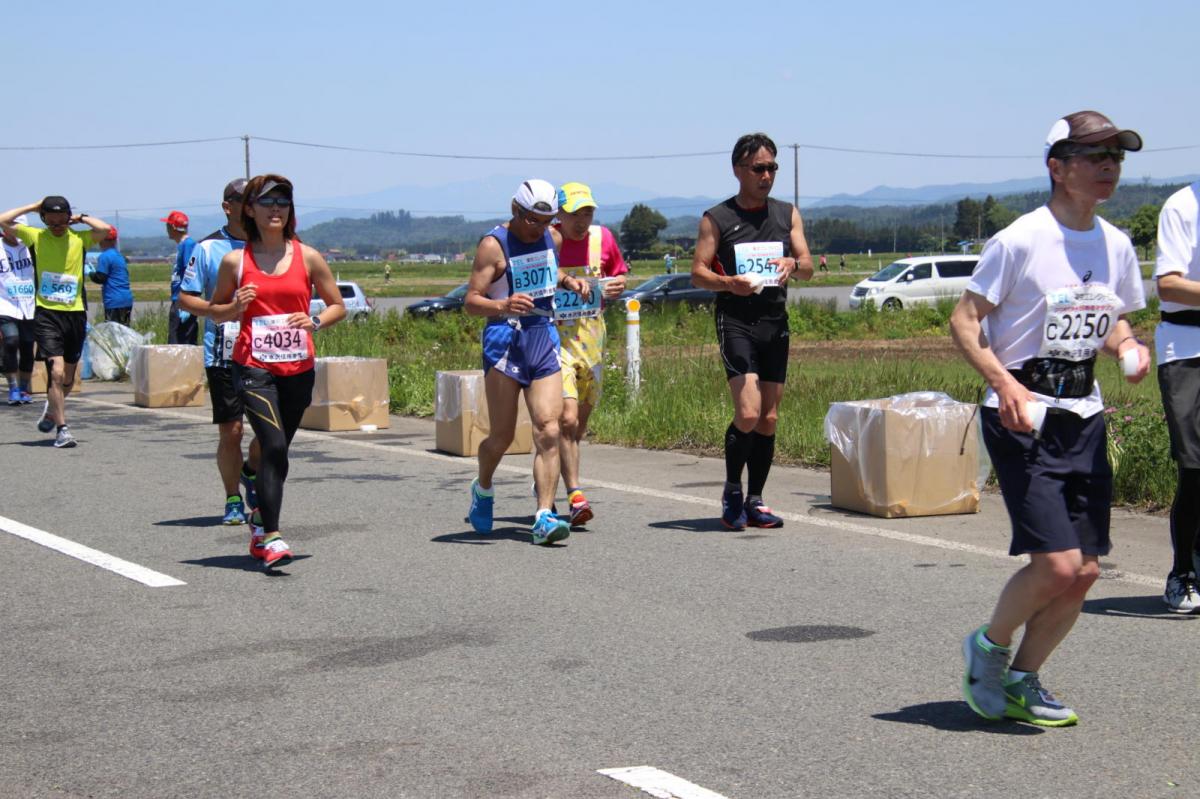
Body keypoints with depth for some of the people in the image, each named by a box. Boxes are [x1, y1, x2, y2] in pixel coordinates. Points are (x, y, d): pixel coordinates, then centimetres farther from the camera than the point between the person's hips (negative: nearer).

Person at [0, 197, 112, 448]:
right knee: (56, 371, -15)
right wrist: (33, 207, 1)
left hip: (75, 313, 2)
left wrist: (81, 218, 0)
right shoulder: (35, 236, 2)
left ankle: (51, 410, 42)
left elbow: (105, 229, -14)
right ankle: (62, 429, -9)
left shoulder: (79, 238, 3)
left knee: (68, 377, 14)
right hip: (46, 314, -2)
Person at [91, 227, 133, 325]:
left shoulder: (105, 256, -11)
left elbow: (100, 278, -14)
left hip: (114, 302, -9)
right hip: (127, 300, 9)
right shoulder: (119, 255, 16)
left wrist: (90, 273, 5)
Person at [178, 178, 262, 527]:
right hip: (222, 353, -2)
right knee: (230, 431, 0)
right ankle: (233, 501, 16)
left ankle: (252, 471, 29)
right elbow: (185, 298, 2)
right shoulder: (208, 249, 1)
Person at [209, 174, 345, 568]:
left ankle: (259, 521, 34)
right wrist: (235, 308, -9)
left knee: (277, 449, 13)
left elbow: (337, 306, 10)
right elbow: (215, 310, 13)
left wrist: (314, 322, -10)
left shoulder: (307, 257, 4)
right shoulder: (235, 261, 2)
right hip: (253, 366, -3)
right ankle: (270, 537, -17)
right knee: (274, 446, -18)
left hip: (298, 368, 3)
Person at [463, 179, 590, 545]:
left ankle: (544, 518, -12)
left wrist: (570, 282, 9)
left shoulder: (553, 238, 10)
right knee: (502, 436, 1)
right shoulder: (493, 245, -8)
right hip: (505, 339, -4)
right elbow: (471, 301, -12)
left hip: (544, 338, 4)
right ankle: (483, 489, 32)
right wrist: (503, 305, -32)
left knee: (548, 430, -10)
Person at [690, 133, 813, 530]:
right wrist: (729, 283, -21)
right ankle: (732, 492, 2)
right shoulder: (716, 218, 3)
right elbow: (697, 273, -1)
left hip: (775, 322, 4)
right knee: (748, 413, -17)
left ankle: (755, 501, 14)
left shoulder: (787, 214, 14)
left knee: (769, 418, 5)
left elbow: (808, 267, 7)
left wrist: (793, 264, -17)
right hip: (735, 321, -4)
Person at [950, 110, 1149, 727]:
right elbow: (964, 320, -9)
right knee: (1056, 564, -15)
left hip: (1084, 419, 7)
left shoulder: (1117, 245, 8)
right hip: (1021, 420, -6)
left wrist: (1130, 347, -1)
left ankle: (1020, 681, 23)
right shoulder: (1020, 240, -11)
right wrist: (1004, 382, -23)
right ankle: (990, 645, 13)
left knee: (1084, 572, 3)